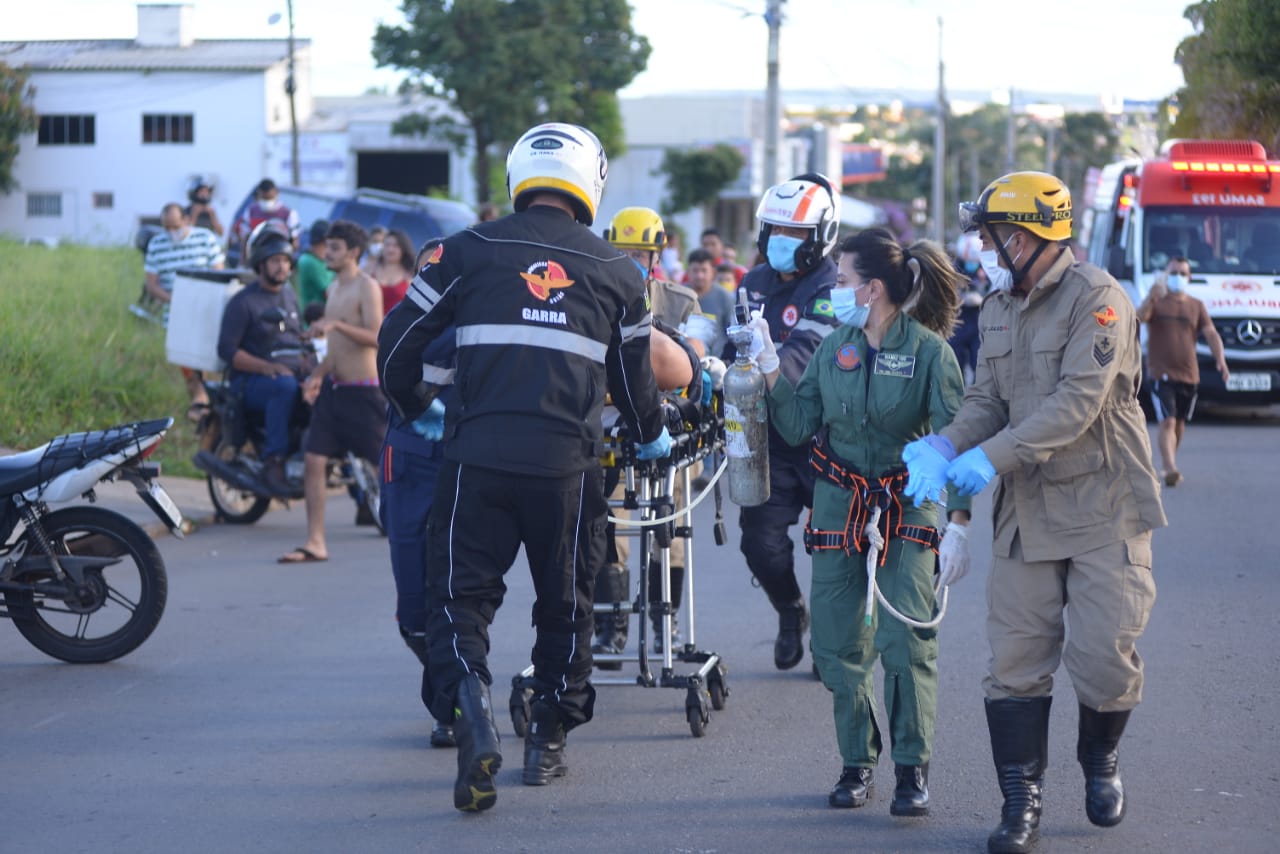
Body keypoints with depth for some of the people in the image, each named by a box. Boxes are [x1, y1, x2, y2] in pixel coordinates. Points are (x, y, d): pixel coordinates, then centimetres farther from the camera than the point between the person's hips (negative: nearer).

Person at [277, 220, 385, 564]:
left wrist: (335, 324, -31)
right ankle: (315, 543, 0)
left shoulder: (366, 288, -10)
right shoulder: (334, 289, 16)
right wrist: (317, 375, 15)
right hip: (332, 389, 8)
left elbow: (375, 338, -23)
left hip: (362, 392, -8)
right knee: (313, 460, -1)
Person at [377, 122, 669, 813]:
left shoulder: (468, 251, 5)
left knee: (461, 594, 5)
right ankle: (547, 741, 23)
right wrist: (651, 436, 41)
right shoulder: (616, 271, 11)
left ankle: (469, 705, -21)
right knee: (565, 602, 17)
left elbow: (397, 343, 7)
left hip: (478, 457, -1)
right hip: (568, 464, 1)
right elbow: (632, 377, 20)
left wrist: (410, 408, 28)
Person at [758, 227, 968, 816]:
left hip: (909, 507, -4)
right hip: (839, 502, 5)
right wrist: (770, 367, -5)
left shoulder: (928, 349, -10)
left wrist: (958, 523, -20)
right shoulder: (835, 348, 5)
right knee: (837, 644, 2)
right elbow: (799, 427, 4)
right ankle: (858, 763, 15)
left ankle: (912, 768, 0)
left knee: (906, 640, -12)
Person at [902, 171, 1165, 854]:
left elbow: (1078, 401, -23)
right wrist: (942, 447, -12)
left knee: (1103, 654, -3)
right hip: (1027, 509, 6)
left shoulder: (1096, 298, -14)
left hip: (1104, 508, -6)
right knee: (1016, 660, 2)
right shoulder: (998, 310, 10)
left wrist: (994, 457, -28)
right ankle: (1021, 799, 11)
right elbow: (987, 400, 9)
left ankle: (1101, 760, 26)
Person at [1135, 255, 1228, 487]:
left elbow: (1211, 334, 3)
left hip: (1189, 375, 4)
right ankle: (1170, 469, -25)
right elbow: (1138, 318, -19)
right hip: (1161, 373, -4)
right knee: (1167, 422, -16)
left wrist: (1220, 358, -14)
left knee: (1180, 423, 14)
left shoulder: (1196, 306, 11)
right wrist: (1150, 299, -38)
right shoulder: (1157, 301, 1)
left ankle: (1170, 464, 29)